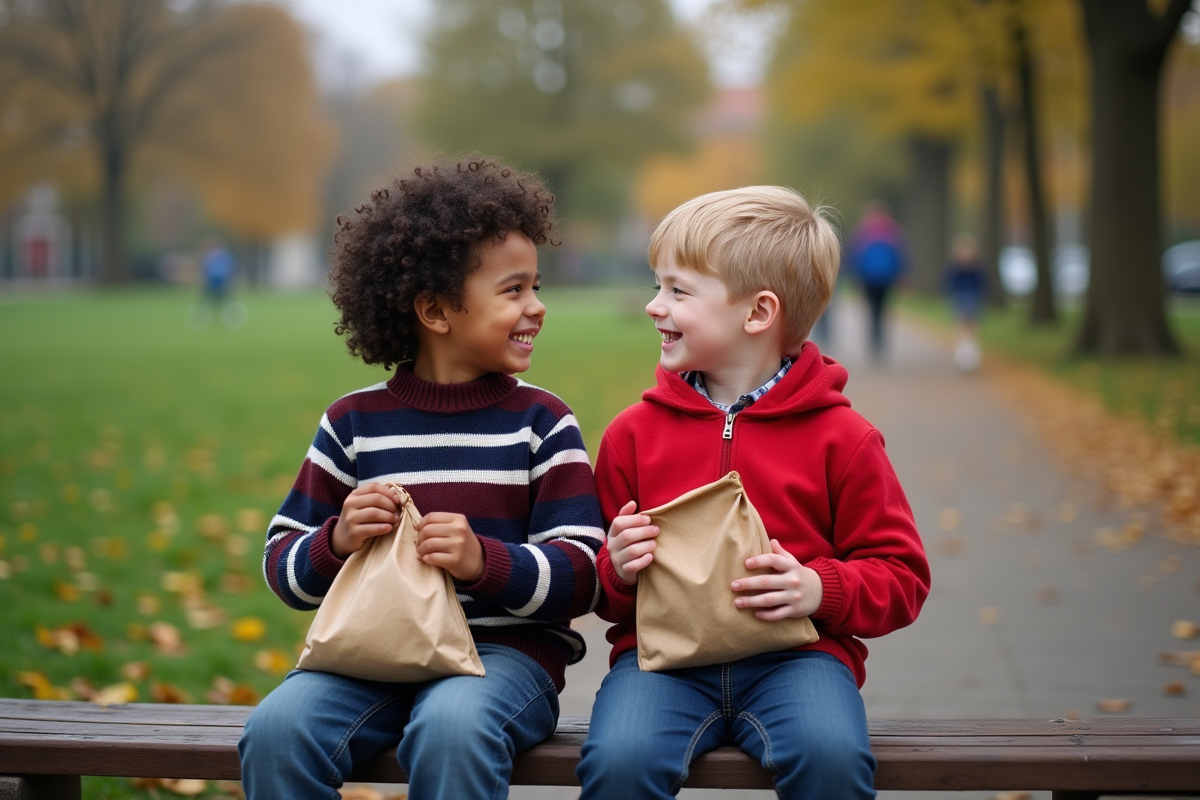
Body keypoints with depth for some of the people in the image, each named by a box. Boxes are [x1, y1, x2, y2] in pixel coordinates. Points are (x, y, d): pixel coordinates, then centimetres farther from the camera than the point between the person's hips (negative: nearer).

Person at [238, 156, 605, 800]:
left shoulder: (541, 422, 6)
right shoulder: (353, 422, 10)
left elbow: (580, 577, -2)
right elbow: (283, 567, 12)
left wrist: (483, 561, -19)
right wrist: (337, 541, -11)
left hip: (505, 650, -2)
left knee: (450, 728, -35)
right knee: (276, 730, -26)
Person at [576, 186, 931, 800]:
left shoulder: (841, 437, 3)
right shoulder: (634, 432, 10)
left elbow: (901, 577, 6)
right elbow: (600, 588, 18)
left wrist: (820, 590, -12)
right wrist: (618, 571, -5)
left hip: (796, 653, -1)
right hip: (661, 651, 1)